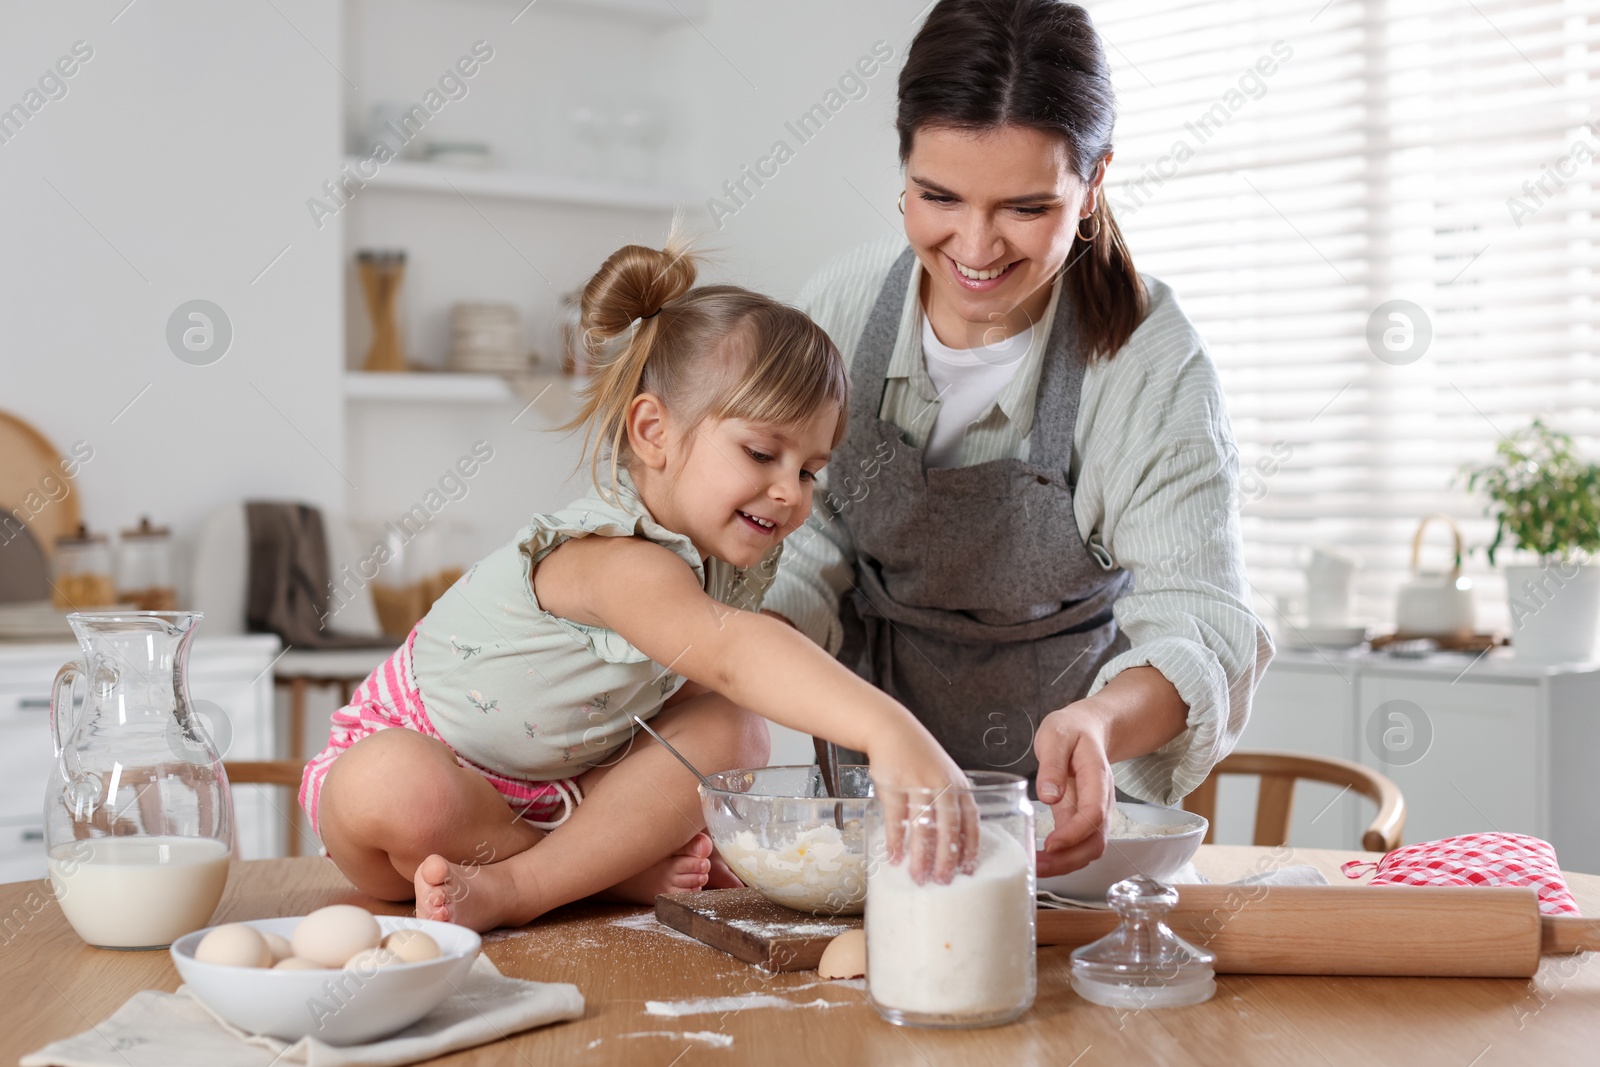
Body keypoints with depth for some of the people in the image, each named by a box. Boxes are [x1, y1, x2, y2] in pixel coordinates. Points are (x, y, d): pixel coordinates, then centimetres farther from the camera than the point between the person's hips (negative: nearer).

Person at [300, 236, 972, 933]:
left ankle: (515, 887, -21)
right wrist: (887, 732, -69)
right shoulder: (620, 561, -37)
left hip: (558, 791, 7)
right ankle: (624, 871, -20)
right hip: (417, 753, -7)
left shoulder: (731, 558, -7)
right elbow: (729, 650, -55)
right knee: (391, 787, -40)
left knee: (729, 731, -14)